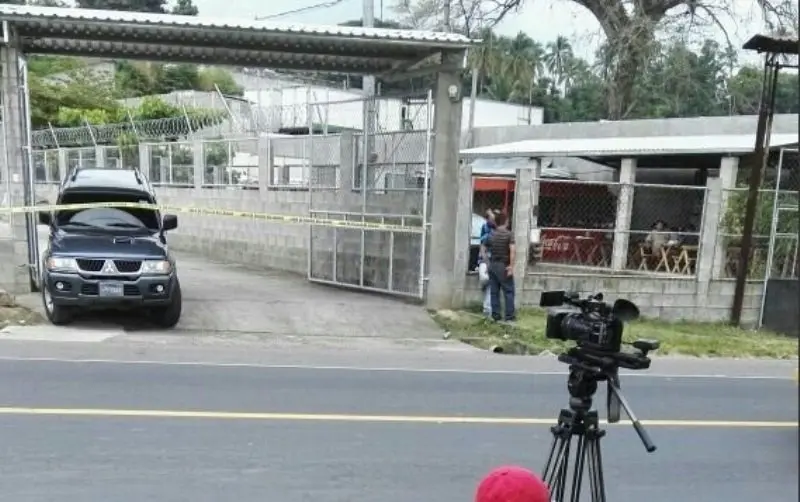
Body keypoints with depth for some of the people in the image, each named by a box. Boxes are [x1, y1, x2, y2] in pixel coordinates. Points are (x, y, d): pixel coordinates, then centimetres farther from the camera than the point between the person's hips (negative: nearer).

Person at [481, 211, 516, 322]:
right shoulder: (509, 234, -7)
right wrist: (511, 266, -15)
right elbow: (513, 250, -18)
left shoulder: (490, 235, 8)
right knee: (508, 291, 2)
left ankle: (495, 314, 9)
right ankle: (509, 315, 1)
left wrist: (488, 262, 14)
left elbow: (483, 250, 11)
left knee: (494, 291, 8)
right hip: (504, 266, -5)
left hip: (492, 265, 5)